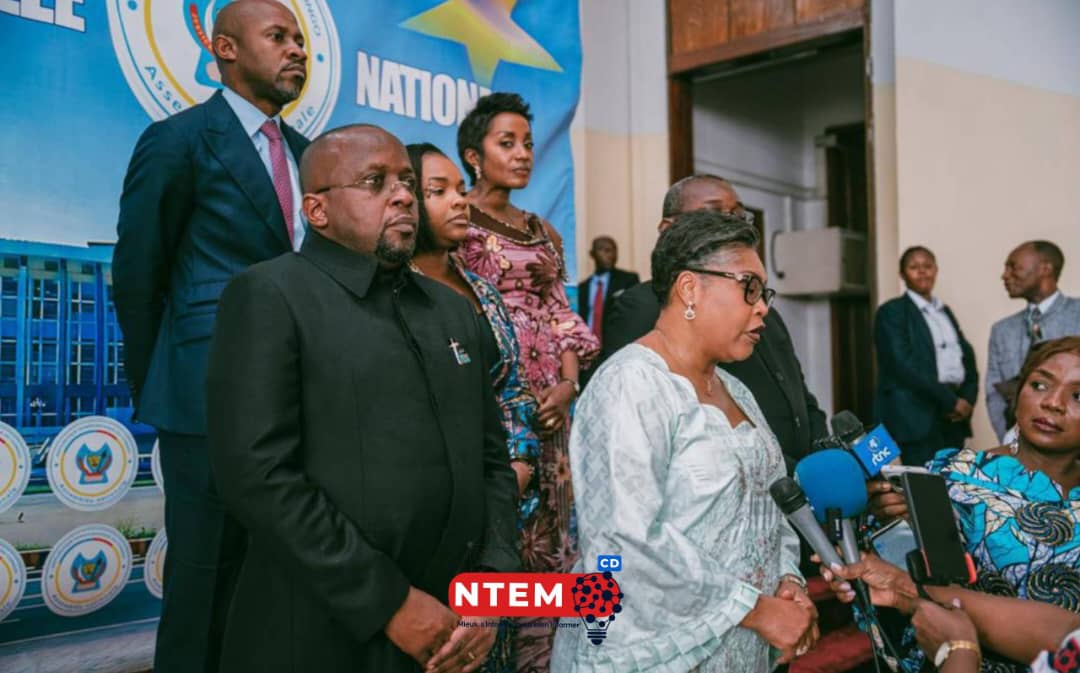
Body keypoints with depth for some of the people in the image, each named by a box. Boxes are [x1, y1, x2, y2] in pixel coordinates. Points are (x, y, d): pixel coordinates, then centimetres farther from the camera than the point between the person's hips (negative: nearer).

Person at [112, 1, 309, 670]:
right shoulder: (178, 140, -5)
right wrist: (154, 387, 3)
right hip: (213, 393, -5)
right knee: (205, 570, 6)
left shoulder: (305, 152, 13)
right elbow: (137, 274, -2)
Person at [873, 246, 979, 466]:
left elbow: (967, 356, 15)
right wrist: (950, 401, -13)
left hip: (954, 417, 7)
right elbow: (904, 365, -13)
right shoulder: (892, 312, -2)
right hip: (917, 415, -7)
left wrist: (968, 398, -4)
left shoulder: (945, 311, 20)